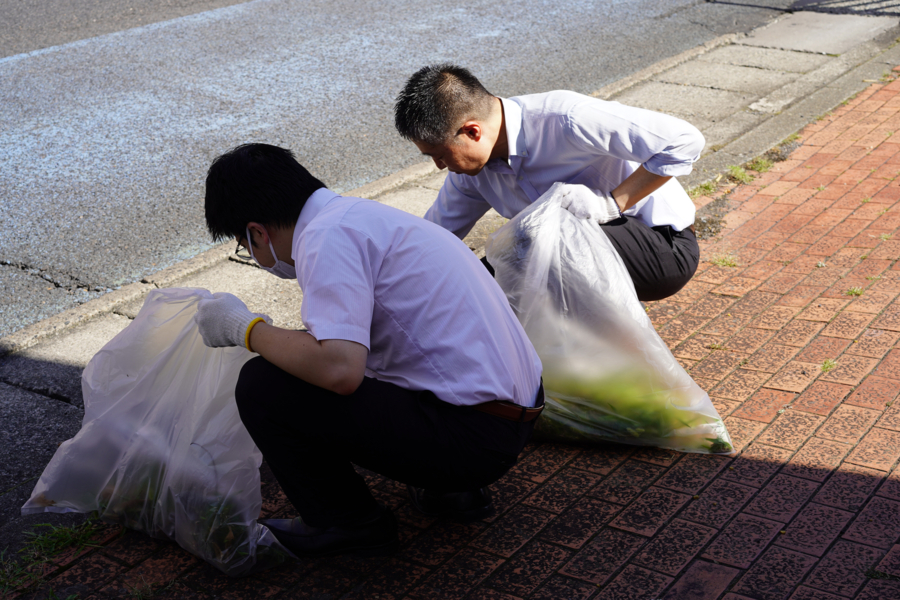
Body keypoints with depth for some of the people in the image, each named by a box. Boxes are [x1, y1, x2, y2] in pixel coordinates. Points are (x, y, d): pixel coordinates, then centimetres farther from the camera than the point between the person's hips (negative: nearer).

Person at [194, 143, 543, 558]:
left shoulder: (327, 236, -14)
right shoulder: (358, 213, 16)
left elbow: (340, 369, -28)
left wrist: (246, 328, -12)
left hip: (473, 436, -10)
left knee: (263, 386, -12)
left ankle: (346, 522, 8)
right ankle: (448, 487, 21)